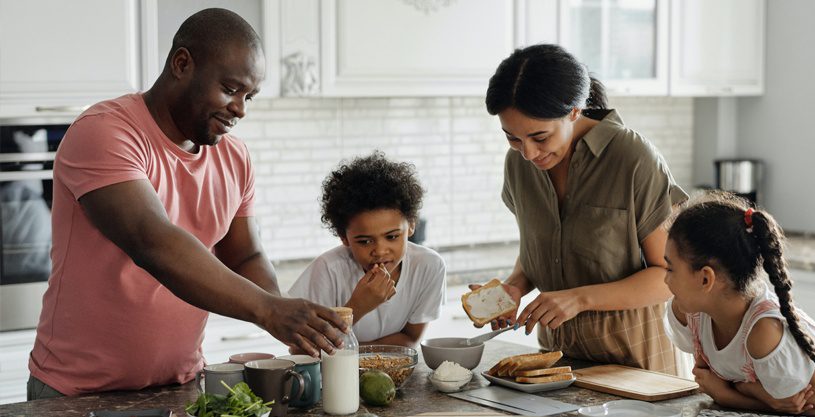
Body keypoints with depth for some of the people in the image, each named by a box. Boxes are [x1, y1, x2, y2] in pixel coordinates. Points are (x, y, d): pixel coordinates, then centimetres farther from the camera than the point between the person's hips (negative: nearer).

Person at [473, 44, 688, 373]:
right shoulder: (518, 162, -2)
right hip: (556, 346, 5)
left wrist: (580, 298, -25)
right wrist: (516, 286, -8)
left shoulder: (634, 159, -19)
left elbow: (671, 275, -14)